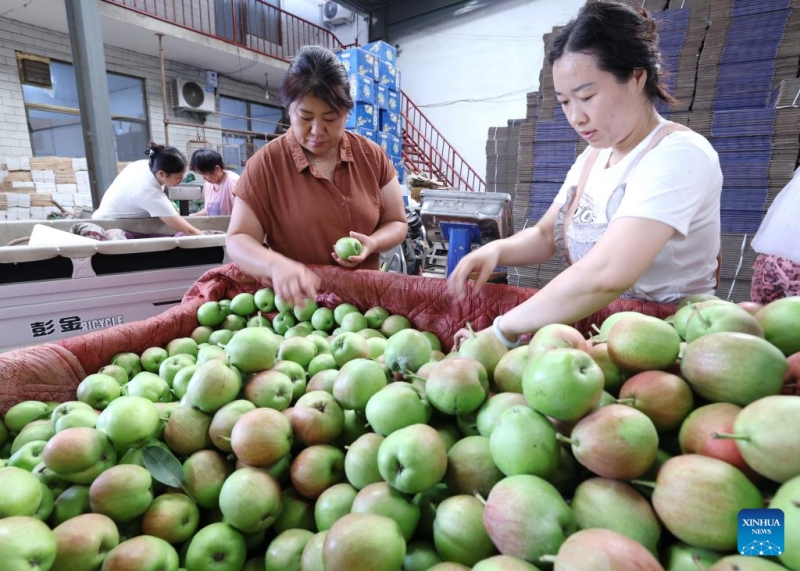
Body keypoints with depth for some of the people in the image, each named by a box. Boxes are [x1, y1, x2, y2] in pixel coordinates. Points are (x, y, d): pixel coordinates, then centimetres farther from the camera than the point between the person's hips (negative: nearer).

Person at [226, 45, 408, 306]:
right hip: (296, 301, 0)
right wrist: (276, 265, -27)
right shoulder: (265, 164, -7)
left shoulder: (373, 156, 0)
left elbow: (397, 223, 7)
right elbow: (238, 239, -7)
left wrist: (372, 243, -14)